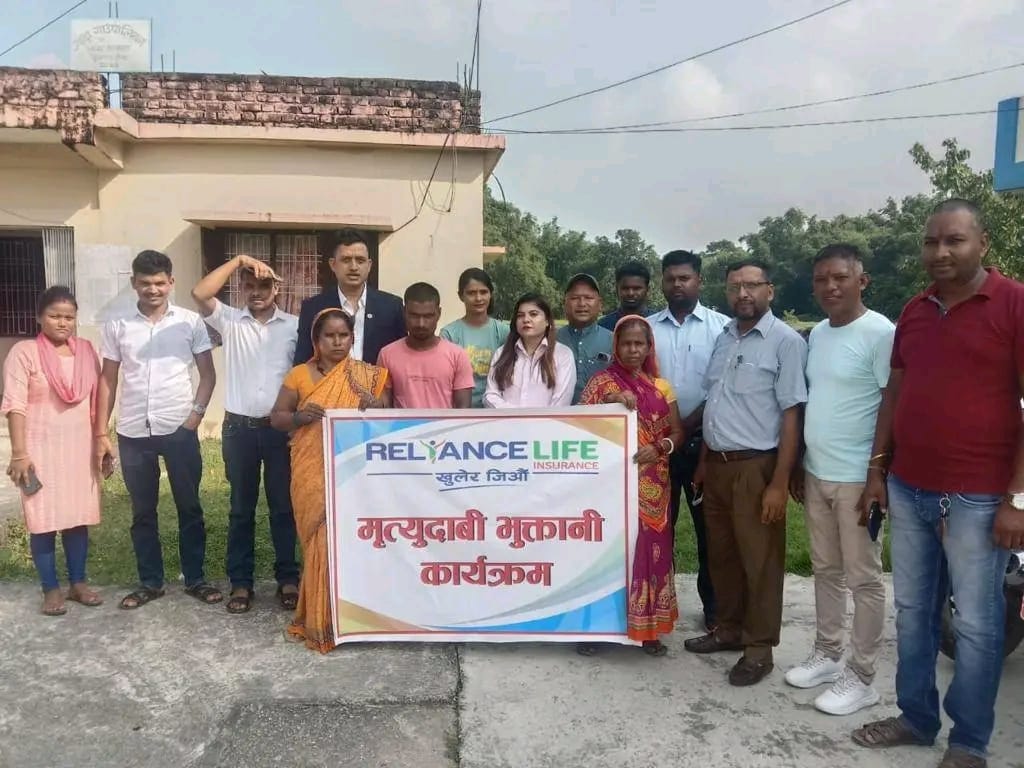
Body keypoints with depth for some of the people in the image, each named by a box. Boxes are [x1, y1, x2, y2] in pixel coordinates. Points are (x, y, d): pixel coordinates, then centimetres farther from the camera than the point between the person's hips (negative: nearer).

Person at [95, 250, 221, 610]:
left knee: (189, 507, 7)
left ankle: (195, 579, 19)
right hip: (133, 433, 2)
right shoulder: (116, 326, 4)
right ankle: (150, 582, 24)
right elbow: (107, 381, 7)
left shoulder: (190, 322, -1)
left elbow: (208, 374, 3)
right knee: (142, 512, 11)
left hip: (180, 430, -1)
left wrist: (196, 414, -8)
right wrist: (101, 433, 3)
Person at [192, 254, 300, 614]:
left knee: (283, 506, 8)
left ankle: (288, 578, 20)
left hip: (281, 428, -1)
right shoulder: (229, 321, 4)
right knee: (241, 507, 10)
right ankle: (241, 581, 21)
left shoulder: (295, 325, 3)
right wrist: (237, 260, -13)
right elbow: (199, 293, -13)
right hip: (239, 427, 1)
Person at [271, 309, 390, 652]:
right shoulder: (299, 374, 5)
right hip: (313, 474, 0)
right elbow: (276, 418, 6)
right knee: (321, 541, 0)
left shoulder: (368, 376, 5)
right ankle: (320, 620, 16)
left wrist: (377, 408, -18)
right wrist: (300, 416, -15)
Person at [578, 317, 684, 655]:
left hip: (652, 485, 3)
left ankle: (649, 628, 19)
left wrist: (660, 447, -13)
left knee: (651, 551, 7)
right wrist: (609, 405, -20)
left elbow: (677, 432, 7)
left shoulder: (661, 387, 9)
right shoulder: (601, 383, 0)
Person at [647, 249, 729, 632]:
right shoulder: (647, 327, 6)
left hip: (704, 440, -2)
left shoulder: (721, 326, -1)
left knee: (709, 526, 7)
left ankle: (713, 604, 22)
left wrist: (689, 424, -12)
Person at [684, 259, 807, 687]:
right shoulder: (723, 338, 11)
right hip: (717, 464, 7)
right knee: (721, 554, 17)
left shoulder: (786, 341, -10)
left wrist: (779, 482, -17)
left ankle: (759, 647, 19)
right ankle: (729, 628, 33)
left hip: (755, 467, -7)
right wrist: (703, 461, 15)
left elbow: (792, 416, -13)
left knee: (760, 560, 5)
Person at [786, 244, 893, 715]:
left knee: (863, 580, 5)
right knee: (825, 570, 18)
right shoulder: (816, 334, 10)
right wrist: (798, 465, 15)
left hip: (857, 479, -7)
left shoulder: (880, 334, -14)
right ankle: (826, 655, 32)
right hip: (816, 475, 8)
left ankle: (860, 678, 18)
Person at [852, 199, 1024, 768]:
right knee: (912, 611, 15)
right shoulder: (913, 312, 10)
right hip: (907, 491, 6)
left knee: (976, 624, 7)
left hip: (976, 498, -5)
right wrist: (877, 470, 11)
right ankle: (916, 717, 31)